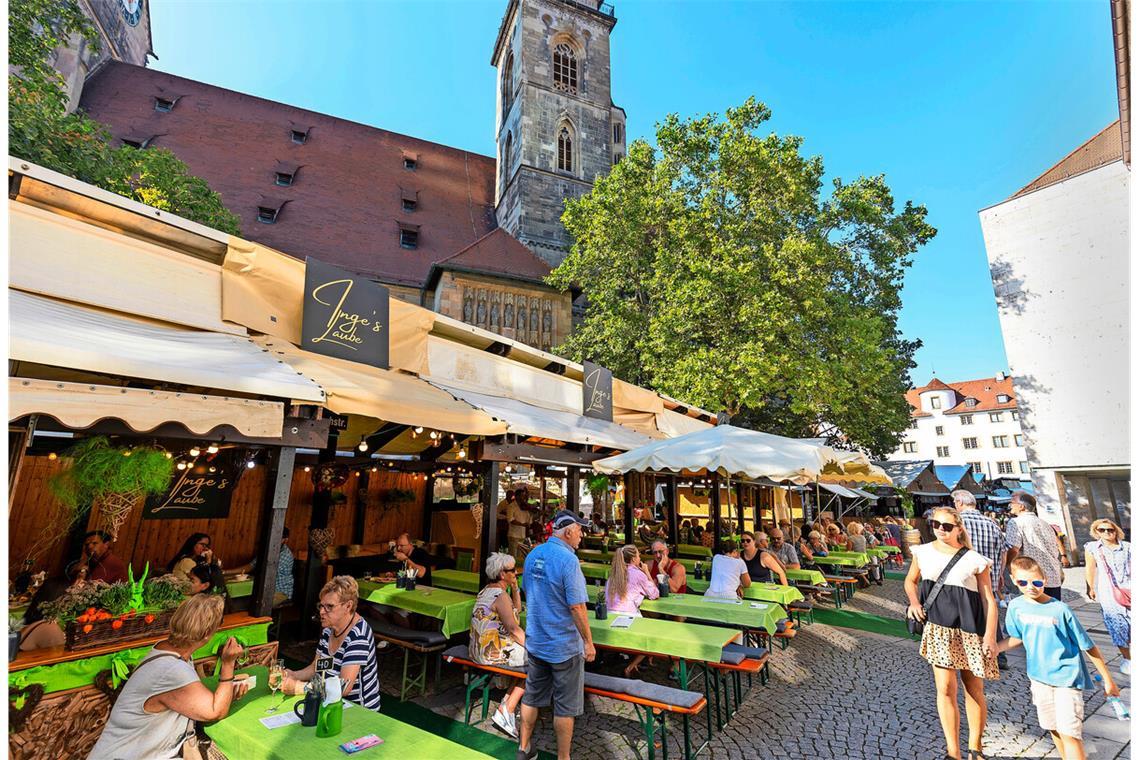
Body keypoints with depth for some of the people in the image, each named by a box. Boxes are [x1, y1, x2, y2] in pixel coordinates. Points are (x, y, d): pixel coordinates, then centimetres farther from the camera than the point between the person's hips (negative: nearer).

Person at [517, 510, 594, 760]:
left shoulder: (532, 555, 0)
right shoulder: (567, 559, -24)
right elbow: (577, 607, -23)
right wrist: (588, 642, -11)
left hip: (535, 641, 7)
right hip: (564, 646, -7)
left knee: (532, 696, 22)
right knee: (565, 706, 11)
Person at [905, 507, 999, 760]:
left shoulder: (975, 560, -4)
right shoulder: (922, 552, 2)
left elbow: (989, 600, -2)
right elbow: (910, 581, 17)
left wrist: (990, 636, -9)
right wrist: (914, 601, -1)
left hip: (969, 627, 0)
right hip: (937, 626, 1)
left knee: (974, 689, 12)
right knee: (945, 688, -3)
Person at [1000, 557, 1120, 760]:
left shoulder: (1060, 609, -18)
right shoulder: (1016, 606, -6)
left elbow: (1088, 646, -7)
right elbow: (1018, 638, 8)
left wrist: (1108, 680, -3)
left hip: (1066, 678, -4)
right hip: (1039, 677, 4)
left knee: (1068, 732, -8)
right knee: (1053, 728, 17)